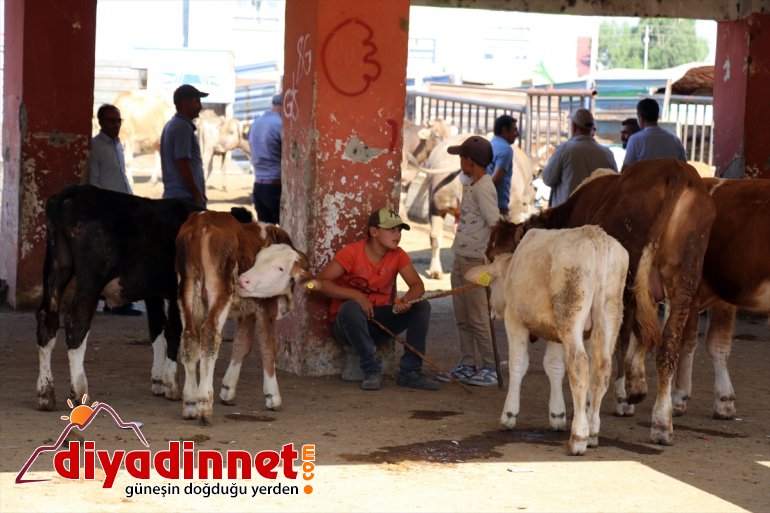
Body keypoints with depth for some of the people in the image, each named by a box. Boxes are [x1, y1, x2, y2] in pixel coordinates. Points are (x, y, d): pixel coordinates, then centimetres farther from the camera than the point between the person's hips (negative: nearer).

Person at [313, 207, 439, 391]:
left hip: (379, 323, 4)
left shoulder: (398, 255, 0)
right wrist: (356, 295, -28)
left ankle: (410, 372, -14)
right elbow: (321, 282, -17)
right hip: (347, 323, -4)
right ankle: (372, 371, -25)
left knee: (422, 306, -13)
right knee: (352, 307, -38)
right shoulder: (352, 252, -14)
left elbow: (417, 285, -9)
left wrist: (406, 299, -34)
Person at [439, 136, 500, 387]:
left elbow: (496, 225, -19)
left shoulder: (483, 188, -15)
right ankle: (467, 366, 21)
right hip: (461, 259, 10)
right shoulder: (470, 186, 14)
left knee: (478, 317, -5)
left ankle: (490, 369, 2)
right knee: (462, 317, 13)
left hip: (476, 261, -10)